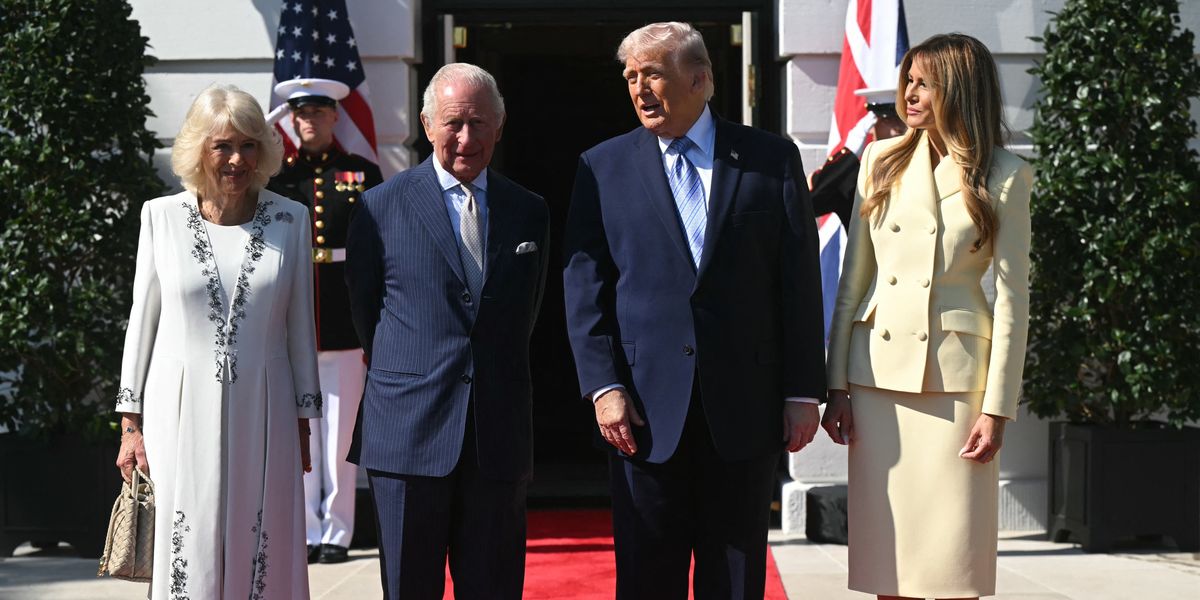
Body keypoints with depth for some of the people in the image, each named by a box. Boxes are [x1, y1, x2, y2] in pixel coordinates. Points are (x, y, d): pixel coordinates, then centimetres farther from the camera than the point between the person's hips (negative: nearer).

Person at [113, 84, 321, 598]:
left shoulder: (290, 219, 3)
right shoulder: (161, 215, 1)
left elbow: (300, 328, 7)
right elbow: (142, 320, 5)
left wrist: (302, 426, 7)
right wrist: (131, 425, 2)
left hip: (262, 415, 1)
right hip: (183, 414, -1)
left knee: (264, 557, 4)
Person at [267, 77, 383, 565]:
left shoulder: (363, 174, 7)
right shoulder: (275, 176, 8)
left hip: (346, 321, -1)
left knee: (341, 434, 3)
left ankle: (337, 532, 11)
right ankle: (307, 532, 12)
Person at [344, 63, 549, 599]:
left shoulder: (529, 213, 10)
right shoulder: (382, 206, 1)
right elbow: (365, 312, 9)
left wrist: (489, 376, 13)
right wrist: (405, 374, 10)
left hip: (499, 436, 2)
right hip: (408, 433, -2)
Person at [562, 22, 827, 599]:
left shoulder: (772, 159, 5)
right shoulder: (604, 167, 6)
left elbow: (800, 281, 3)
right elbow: (584, 286, 2)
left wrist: (803, 391, -1)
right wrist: (603, 387, -8)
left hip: (744, 405, 0)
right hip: (645, 407, 0)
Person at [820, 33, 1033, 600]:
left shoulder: (1005, 178, 0)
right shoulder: (882, 160, 9)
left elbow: (1012, 299, -1)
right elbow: (853, 277, 9)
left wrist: (997, 408, -6)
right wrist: (837, 383, 4)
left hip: (956, 374, -3)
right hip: (879, 370, 3)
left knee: (951, 553, 0)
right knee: (886, 545, 5)